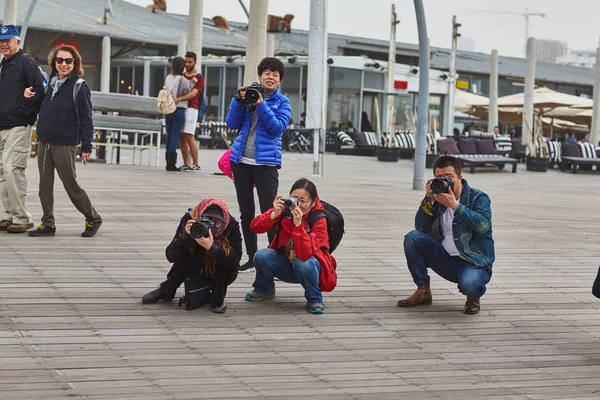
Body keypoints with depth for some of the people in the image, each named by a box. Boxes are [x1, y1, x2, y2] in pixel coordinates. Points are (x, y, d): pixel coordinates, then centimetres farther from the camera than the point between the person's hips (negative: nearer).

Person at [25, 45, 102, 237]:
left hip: (65, 145, -6)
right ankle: (47, 224, 15)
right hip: (44, 142, 6)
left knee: (71, 185, 1)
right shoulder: (51, 83, 11)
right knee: (45, 185, 7)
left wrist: (86, 146, -13)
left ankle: (93, 219, 16)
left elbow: (86, 118, -9)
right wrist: (30, 95, 4)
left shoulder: (79, 86, -8)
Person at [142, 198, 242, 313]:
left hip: (220, 274, 0)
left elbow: (235, 260, -37)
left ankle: (218, 299, -6)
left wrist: (211, 247, -51)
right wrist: (186, 236, -44)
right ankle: (165, 291, -7)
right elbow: (171, 256, -28)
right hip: (194, 268, 0)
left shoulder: (231, 225, -26)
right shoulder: (189, 220, -25)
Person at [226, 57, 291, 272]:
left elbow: (278, 127, -13)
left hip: (266, 163, -4)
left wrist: (260, 104, -17)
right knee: (246, 212, 9)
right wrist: (239, 101, -9)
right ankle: (252, 257, 18)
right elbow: (232, 124, 4)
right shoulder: (248, 94, 9)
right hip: (242, 161, 4)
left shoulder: (282, 102, 2)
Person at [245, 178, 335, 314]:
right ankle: (264, 290, 10)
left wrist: (298, 224, -45)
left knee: (303, 263, -37)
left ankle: (314, 299, -9)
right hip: (286, 263, 4)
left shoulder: (319, 220, -24)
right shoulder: (285, 209, -14)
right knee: (261, 256, -22)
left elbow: (305, 254, -37)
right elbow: (255, 227, -22)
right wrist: (274, 215, -39)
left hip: (308, 267, -4)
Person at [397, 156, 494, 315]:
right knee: (412, 238, -14)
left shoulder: (478, 198, -5)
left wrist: (454, 205, -29)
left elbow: (483, 225, -25)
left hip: (474, 262, -5)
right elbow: (420, 227, -2)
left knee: (468, 285, -39)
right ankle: (422, 291, -2)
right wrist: (429, 200, -14)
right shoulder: (437, 199, 7)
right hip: (446, 260, 5)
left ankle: (473, 297, 3)